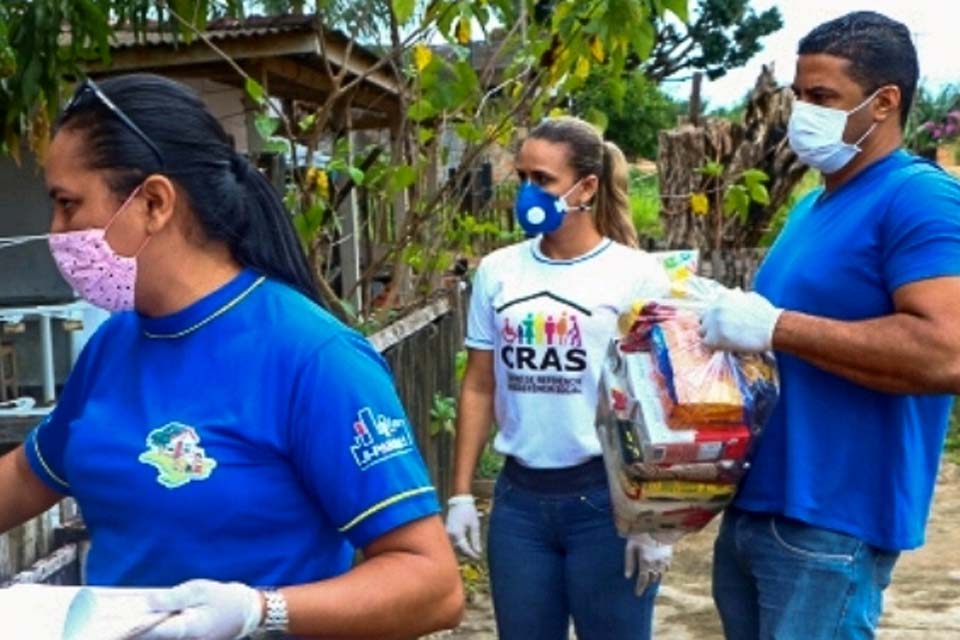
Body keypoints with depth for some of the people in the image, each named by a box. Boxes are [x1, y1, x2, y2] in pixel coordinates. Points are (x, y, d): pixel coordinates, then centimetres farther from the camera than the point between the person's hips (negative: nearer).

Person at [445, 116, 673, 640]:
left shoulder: (636, 275, -6)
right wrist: (461, 495, 6)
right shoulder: (497, 271, 5)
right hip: (519, 494, 4)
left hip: (607, 494, -3)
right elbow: (478, 389, 9)